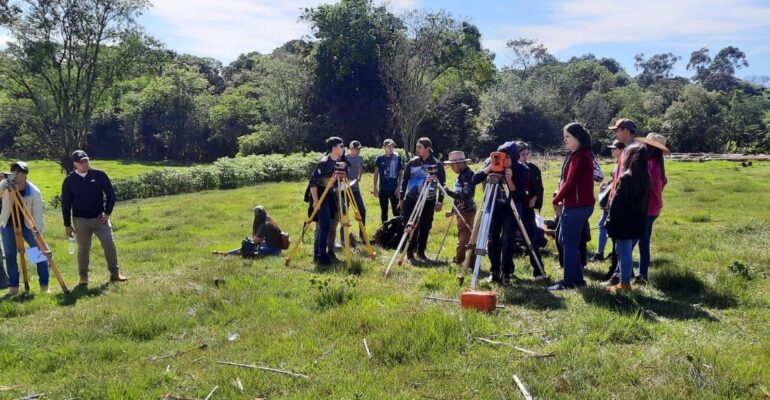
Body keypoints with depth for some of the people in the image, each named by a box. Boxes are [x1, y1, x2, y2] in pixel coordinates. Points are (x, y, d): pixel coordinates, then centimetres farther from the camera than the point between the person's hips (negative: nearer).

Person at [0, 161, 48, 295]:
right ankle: (13, 285, 13)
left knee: (39, 252, -6)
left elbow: (38, 214, -20)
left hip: (28, 225, -2)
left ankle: (44, 285, 4)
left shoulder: (34, 192, -22)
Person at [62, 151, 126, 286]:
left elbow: (110, 194, 3)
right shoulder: (69, 180, -1)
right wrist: (67, 225, 3)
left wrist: (107, 213, -6)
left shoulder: (99, 175, -2)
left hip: (100, 218, 0)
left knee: (109, 244, -5)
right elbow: (65, 203, 4)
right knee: (83, 249, 5)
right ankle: (83, 277, 17)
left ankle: (115, 273, 7)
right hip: (80, 220, 0)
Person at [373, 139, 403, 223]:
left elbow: (401, 174, 3)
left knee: (396, 210, 0)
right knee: (384, 211, 9)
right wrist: (375, 187, 3)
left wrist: (399, 187, -5)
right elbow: (376, 173, 7)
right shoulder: (379, 158, 1)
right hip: (383, 189, 2)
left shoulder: (398, 158, -2)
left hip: (394, 189, -1)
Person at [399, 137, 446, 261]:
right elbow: (404, 181, 9)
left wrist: (440, 201, -3)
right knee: (411, 226, 0)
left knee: (425, 228, 4)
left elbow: (442, 184, 1)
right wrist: (401, 198, 7)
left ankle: (421, 251, 18)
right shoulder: (412, 162, 3)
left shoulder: (437, 164, -2)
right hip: (411, 200, 1)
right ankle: (410, 251, 11)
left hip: (429, 201, -1)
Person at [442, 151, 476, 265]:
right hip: (462, 211, 10)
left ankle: (458, 260, -4)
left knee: (463, 237, -7)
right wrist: (454, 210, 21)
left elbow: (466, 195, -26)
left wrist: (449, 192, -33)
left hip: (466, 211, -10)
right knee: (464, 237, 13)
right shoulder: (461, 175, 12)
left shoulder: (467, 175, -16)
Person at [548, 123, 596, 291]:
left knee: (569, 244, -2)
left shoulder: (579, 157, -17)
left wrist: (556, 200, -5)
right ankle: (577, 278, 23)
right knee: (564, 240, 16)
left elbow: (570, 183, -19)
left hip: (576, 206, -10)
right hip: (576, 205, 10)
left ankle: (568, 282, 7)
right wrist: (561, 198, 6)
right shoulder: (578, 155, 15)